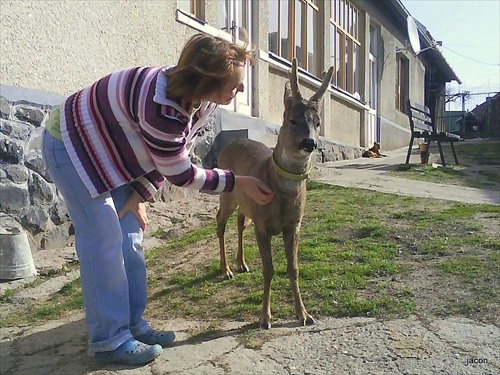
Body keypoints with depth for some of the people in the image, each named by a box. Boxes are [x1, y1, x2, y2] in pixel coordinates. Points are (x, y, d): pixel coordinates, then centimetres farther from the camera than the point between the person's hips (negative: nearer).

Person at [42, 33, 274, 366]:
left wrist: (140, 195, -7)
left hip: (112, 153, 8)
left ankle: (133, 323, 19)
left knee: (130, 239, 6)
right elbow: (179, 173, -27)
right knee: (105, 243, -10)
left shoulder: (202, 100, -12)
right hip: (71, 145, -8)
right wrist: (239, 182, -20)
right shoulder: (161, 107, -39)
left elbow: (169, 158, -1)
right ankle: (110, 341, 3)